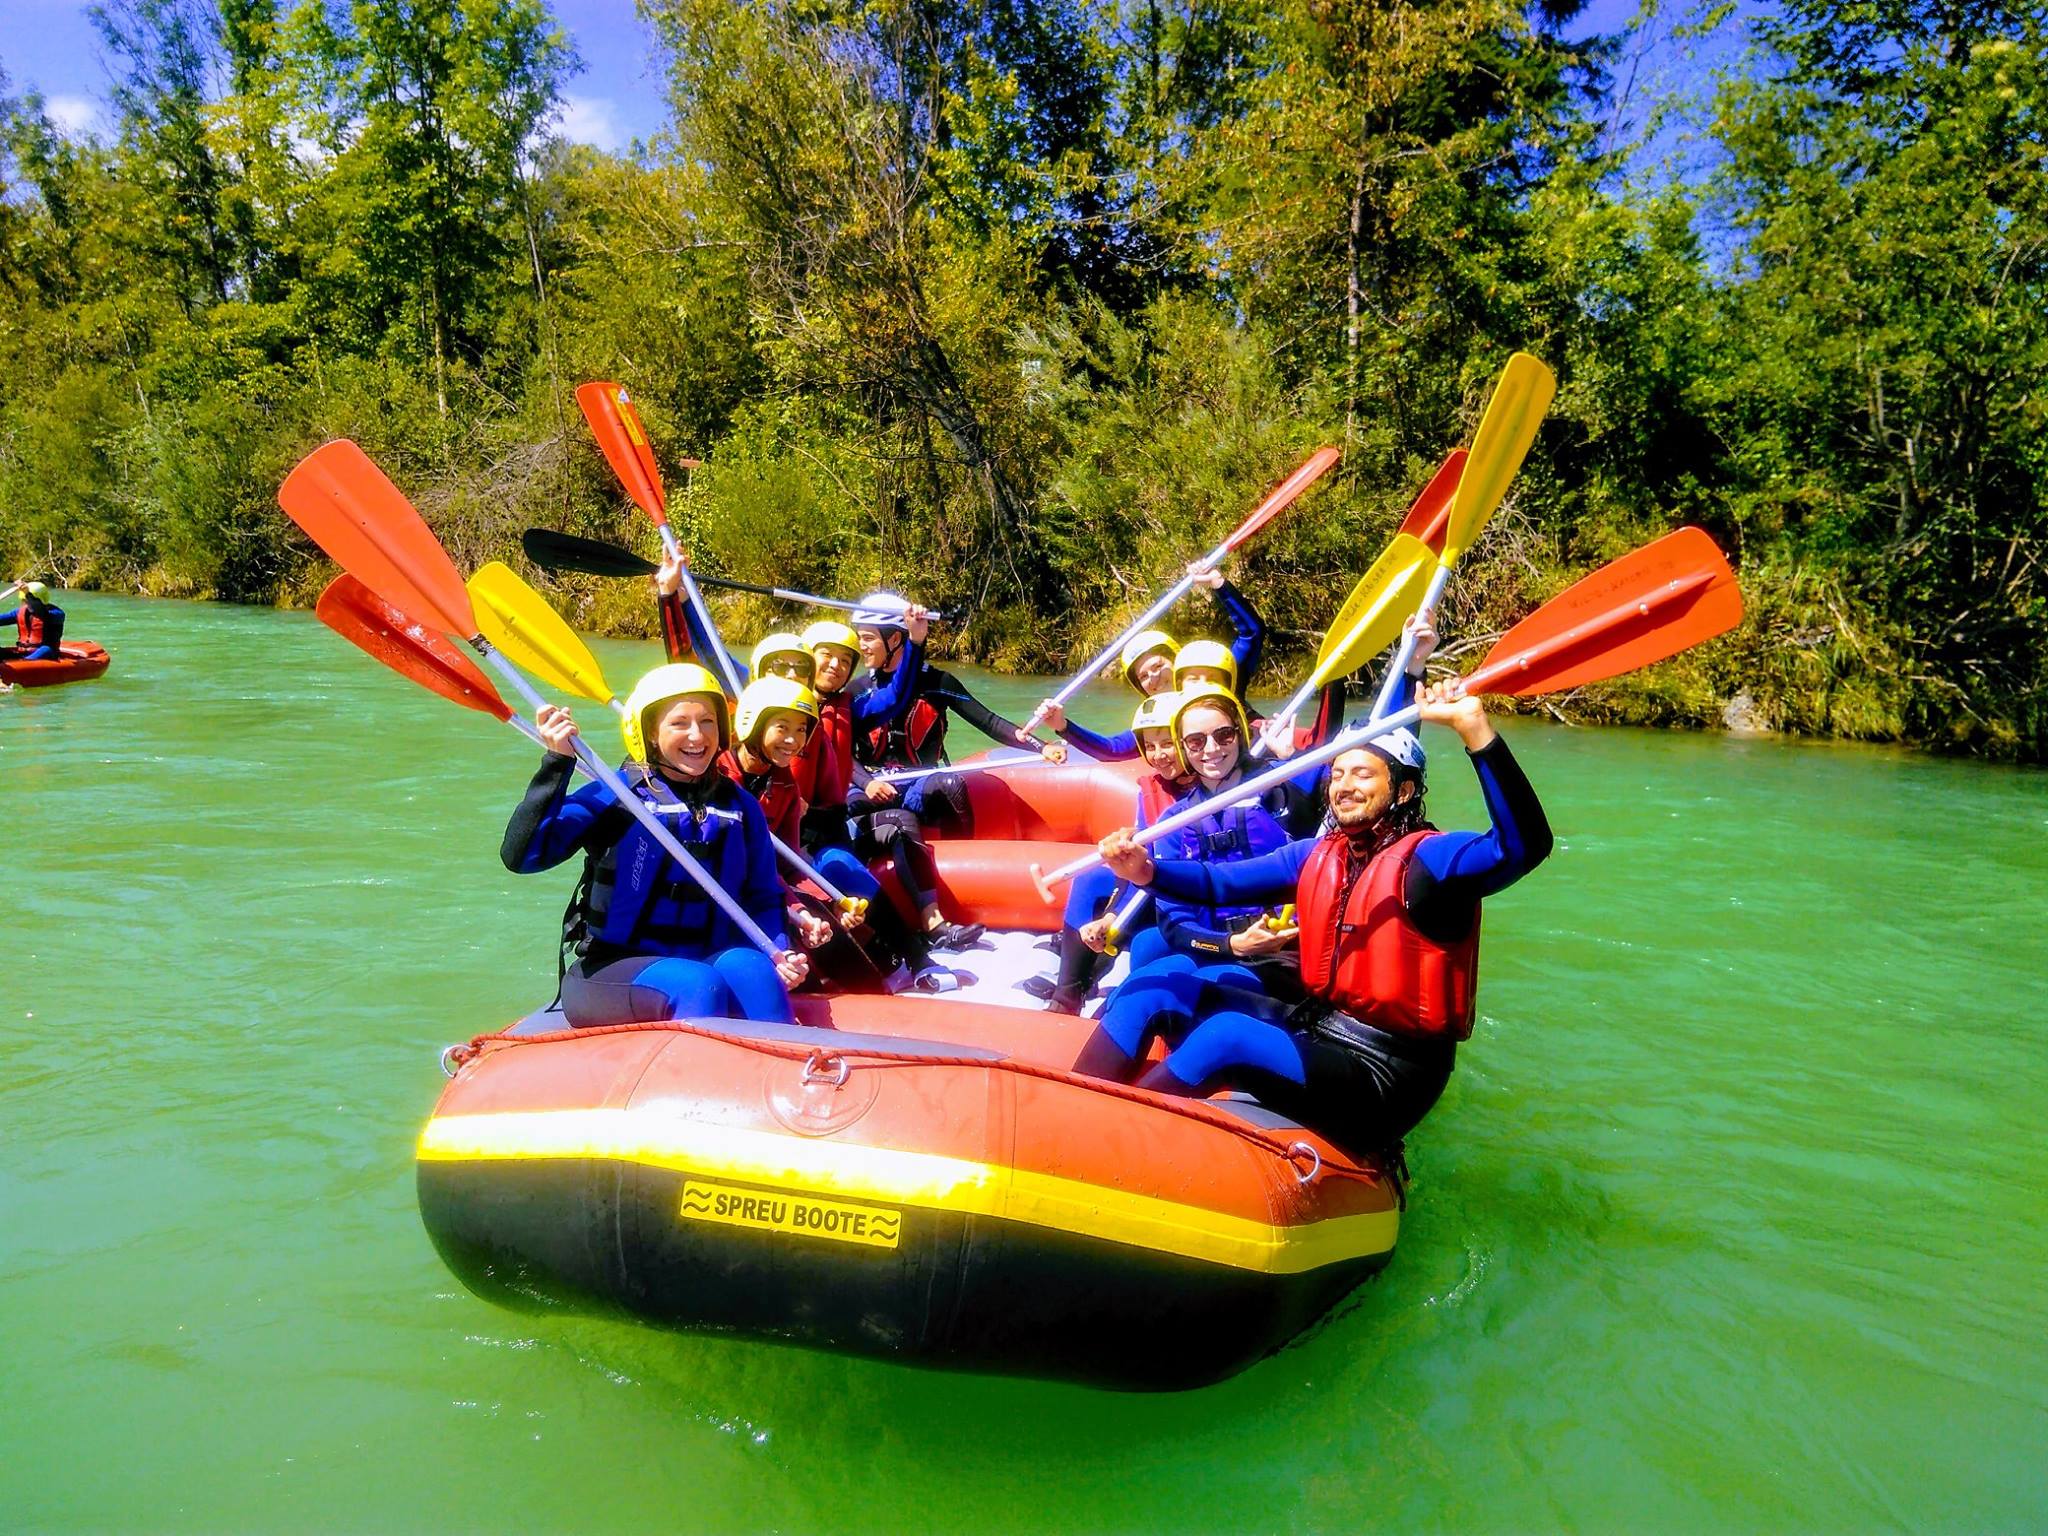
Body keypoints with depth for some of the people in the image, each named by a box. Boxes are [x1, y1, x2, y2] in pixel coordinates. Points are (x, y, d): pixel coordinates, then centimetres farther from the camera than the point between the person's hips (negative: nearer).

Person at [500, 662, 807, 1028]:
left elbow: (763, 899, 16)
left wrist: (779, 952, -5)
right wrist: (557, 762, -21)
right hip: (606, 971, -3)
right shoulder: (611, 796, -2)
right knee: (701, 985, -33)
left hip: (705, 963, 4)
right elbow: (520, 856, -14)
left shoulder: (741, 807, 11)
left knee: (749, 967, -30)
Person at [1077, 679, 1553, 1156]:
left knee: (1226, 1035, -30)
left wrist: (1475, 730, -41)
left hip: (1384, 1080, -8)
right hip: (1313, 1026, 8)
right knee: (1158, 986, -1)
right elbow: (1222, 882, 4)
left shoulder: (1425, 859, -13)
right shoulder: (1316, 854, 10)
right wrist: (1147, 870, -16)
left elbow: (1524, 844, -31)